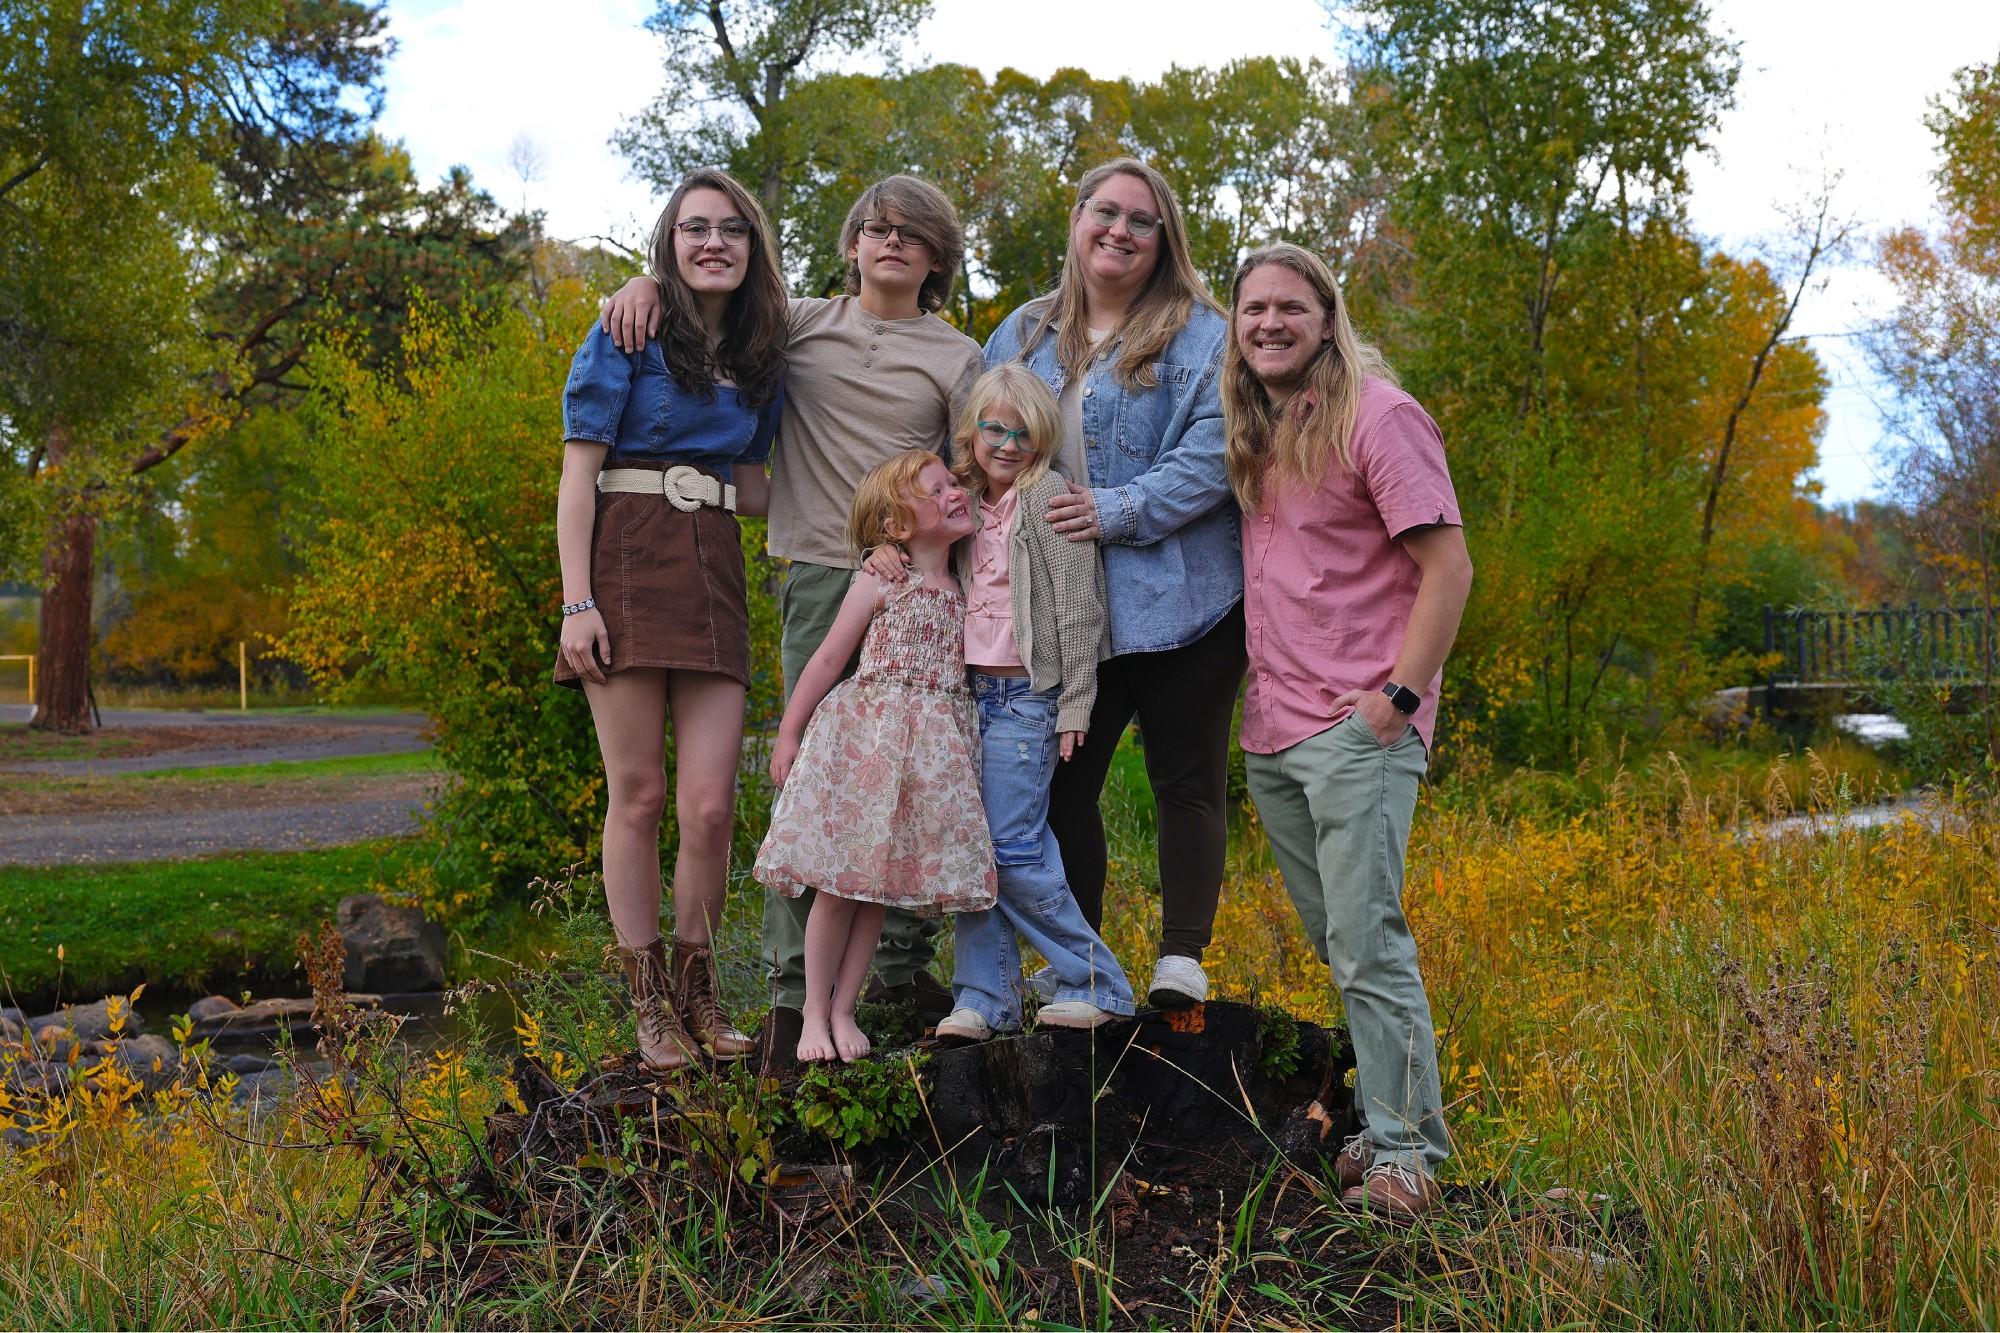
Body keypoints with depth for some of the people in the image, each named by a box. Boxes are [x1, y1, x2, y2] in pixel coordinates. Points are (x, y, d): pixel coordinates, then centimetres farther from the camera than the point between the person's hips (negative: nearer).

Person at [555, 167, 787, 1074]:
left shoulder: (760, 358, 16)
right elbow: (579, 472, -5)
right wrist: (576, 601, -13)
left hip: (713, 574, 4)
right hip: (628, 559, -4)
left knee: (710, 803, -5)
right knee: (638, 794, -1)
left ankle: (696, 986, 14)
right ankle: (649, 1002, 11)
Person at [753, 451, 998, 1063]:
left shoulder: (964, 590, 11)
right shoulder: (878, 582, -4)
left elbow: (967, 668, 24)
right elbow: (829, 657, -1)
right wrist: (788, 732, 1)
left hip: (933, 750, 4)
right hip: (864, 738, -4)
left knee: (879, 883, 6)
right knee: (840, 883, -1)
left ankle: (843, 1011, 15)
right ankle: (814, 1014, 10)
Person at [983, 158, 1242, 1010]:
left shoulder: (1202, 339, -1)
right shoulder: (1022, 338, 14)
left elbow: (1212, 454, -13)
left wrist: (1117, 512, -21)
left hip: (1176, 601, -4)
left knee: (1186, 781, 1)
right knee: (1062, 783, 8)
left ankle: (1182, 958, 8)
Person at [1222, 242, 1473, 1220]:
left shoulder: (1377, 416, -8)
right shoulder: (1253, 430, 15)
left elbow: (1448, 569, -12)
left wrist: (1397, 698, -16)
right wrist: (1253, 689, 14)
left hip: (1355, 731, -8)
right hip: (1269, 733, 8)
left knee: (1367, 947, -9)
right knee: (1337, 947, 12)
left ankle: (1406, 1153, -2)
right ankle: (1379, 1123, 20)